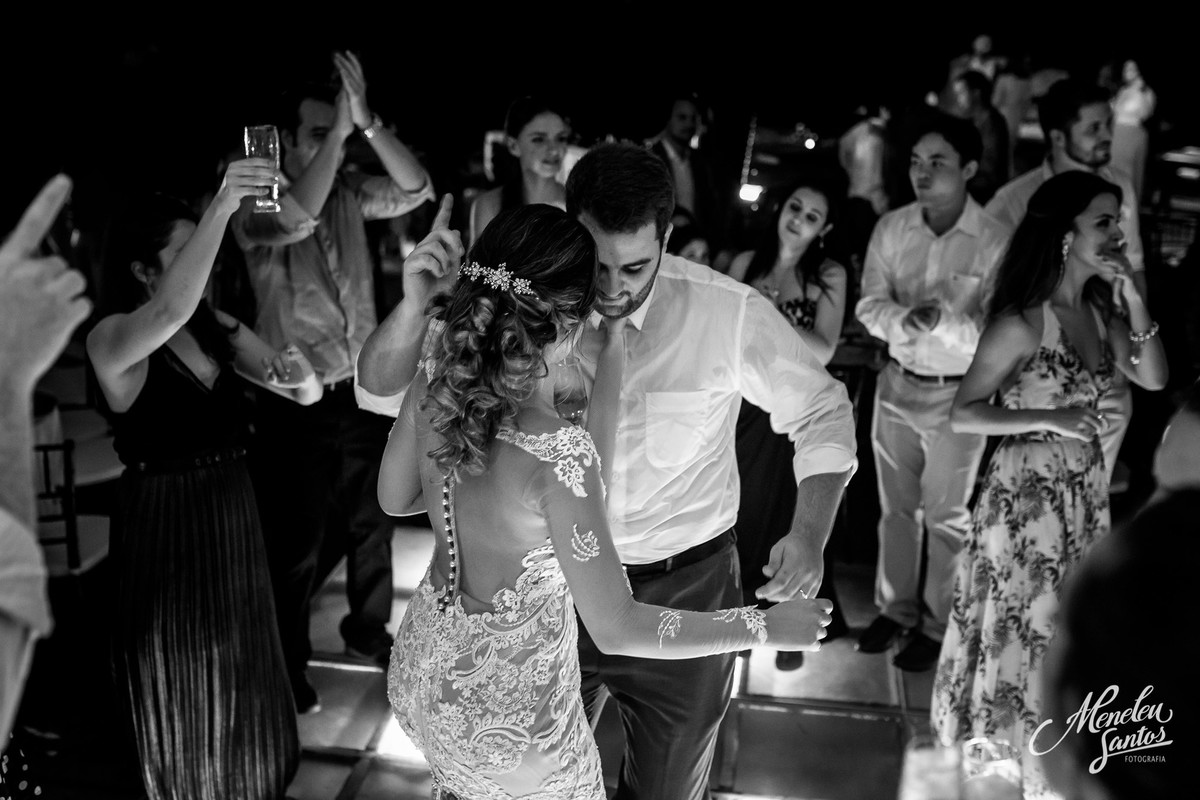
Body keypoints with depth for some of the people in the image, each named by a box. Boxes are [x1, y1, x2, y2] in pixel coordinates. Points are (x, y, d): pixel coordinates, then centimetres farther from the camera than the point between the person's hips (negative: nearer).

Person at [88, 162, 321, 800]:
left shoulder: (217, 326, 0)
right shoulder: (111, 339, -17)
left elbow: (308, 395, 0)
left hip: (233, 519, 6)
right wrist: (223, 206, -45)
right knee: (184, 684, 13)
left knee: (244, 673, 22)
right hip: (164, 526, -6)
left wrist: (298, 374, -24)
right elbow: (170, 311, -41)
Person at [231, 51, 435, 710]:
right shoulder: (254, 206, -11)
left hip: (362, 390, 5)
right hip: (297, 402, -5)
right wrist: (339, 129, -31)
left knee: (371, 521, 18)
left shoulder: (348, 193, 2)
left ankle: (368, 632, 39)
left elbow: (415, 190, -11)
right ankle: (287, 662, 25)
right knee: (299, 541, 5)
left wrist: (366, 122, -21)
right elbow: (294, 219, -33)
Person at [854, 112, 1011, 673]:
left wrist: (943, 322, -35)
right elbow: (870, 305, -7)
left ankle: (937, 625, 29)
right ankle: (894, 608, 36)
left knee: (946, 517, 12)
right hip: (898, 384, 4)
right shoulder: (891, 227, -5)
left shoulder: (995, 241, -17)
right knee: (896, 507, 18)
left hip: (957, 395, -4)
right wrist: (905, 320, -27)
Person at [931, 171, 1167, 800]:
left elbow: (1154, 378, -2)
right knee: (1031, 625, 6)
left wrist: (1133, 301, -11)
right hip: (1028, 492, -7)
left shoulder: (1100, 311, 3)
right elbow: (962, 414, -18)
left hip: (1086, 490, 7)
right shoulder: (1022, 322, -18)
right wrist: (1050, 418, -25)